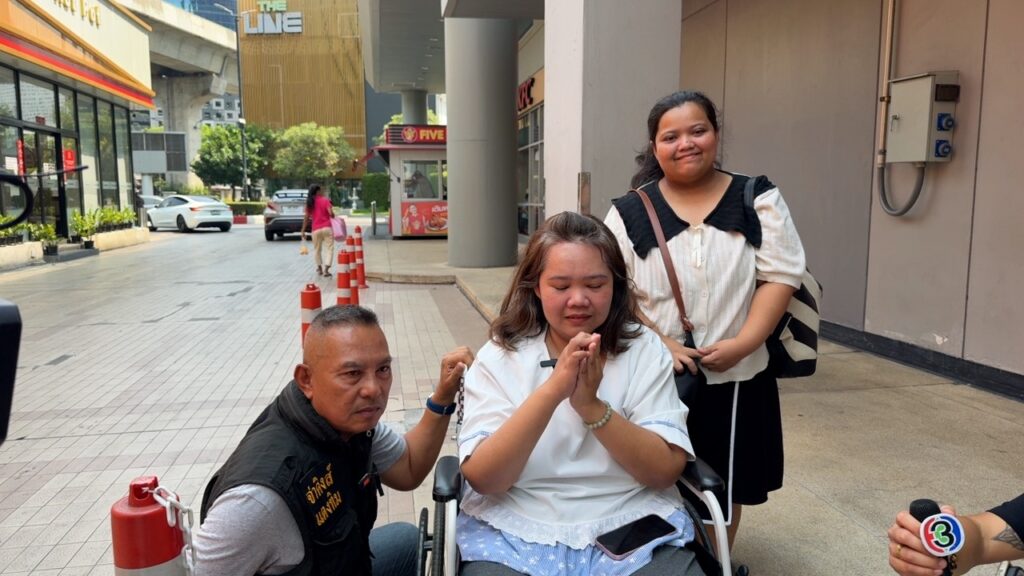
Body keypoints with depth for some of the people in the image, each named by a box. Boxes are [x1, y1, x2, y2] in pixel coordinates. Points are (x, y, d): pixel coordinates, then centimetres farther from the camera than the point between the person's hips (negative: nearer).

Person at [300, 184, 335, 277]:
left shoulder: (309, 203, 6)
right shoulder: (325, 200, -3)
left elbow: (306, 217, 4)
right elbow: (331, 213, -16)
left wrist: (303, 230, 8)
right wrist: (334, 217, 7)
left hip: (316, 230, 3)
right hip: (327, 228, -3)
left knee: (317, 250, 19)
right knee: (329, 249, 0)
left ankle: (319, 268, 23)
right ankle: (326, 269, -10)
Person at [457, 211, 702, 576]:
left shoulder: (644, 350, 1)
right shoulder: (499, 357, -2)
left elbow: (666, 470, -5)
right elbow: (482, 479, -11)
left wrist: (592, 407, -20)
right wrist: (552, 391, -23)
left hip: (636, 533, 1)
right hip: (517, 536, 0)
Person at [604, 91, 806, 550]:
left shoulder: (758, 199, 0)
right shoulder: (630, 212, -2)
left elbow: (781, 276, -4)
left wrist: (741, 344, -16)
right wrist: (658, 344, -18)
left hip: (735, 379, 1)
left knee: (723, 490, 17)